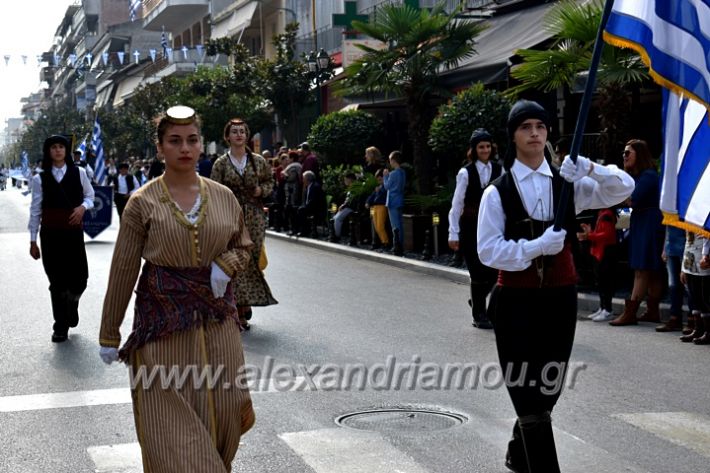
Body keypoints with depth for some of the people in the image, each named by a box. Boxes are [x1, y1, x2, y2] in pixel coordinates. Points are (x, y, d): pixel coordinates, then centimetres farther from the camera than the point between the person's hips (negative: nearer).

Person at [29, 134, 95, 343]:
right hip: (50, 233, 0)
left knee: (79, 278, -3)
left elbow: (90, 196, 13)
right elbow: (35, 210, 3)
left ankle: (72, 302, 33)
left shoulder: (79, 173, 3)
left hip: (74, 232, 0)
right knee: (56, 281, 2)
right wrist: (33, 241, 2)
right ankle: (60, 327, 13)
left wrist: (83, 206, -11)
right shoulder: (40, 179, 1)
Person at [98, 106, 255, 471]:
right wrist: (109, 335, 0)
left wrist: (227, 265, -5)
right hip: (163, 322, -3)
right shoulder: (143, 203, -5)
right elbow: (122, 273, -2)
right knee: (172, 427, -1)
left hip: (216, 321, 3)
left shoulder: (224, 197, 4)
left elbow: (243, 246, 18)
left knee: (223, 413, 7)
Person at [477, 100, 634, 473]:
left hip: (560, 299, 4)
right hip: (516, 303, -4)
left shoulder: (567, 184, 4)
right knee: (528, 395, -3)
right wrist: (537, 246, -23)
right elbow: (488, 251, -11)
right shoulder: (498, 192, -6)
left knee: (546, 392, 17)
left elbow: (624, 188, -2)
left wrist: (589, 169, -20)